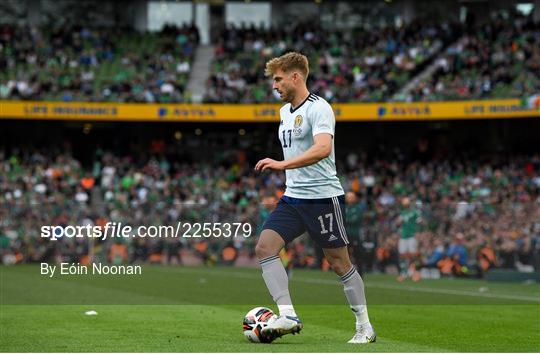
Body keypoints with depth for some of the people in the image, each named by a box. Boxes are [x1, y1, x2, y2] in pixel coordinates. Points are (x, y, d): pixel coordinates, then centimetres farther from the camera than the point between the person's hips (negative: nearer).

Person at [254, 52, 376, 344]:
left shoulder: (318, 108, -13)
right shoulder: (285, 111, 15)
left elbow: (322, 148, -30)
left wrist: (282, 165, -37)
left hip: (323, 197, -8)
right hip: (292, 198, 8)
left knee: (339, 262, -1)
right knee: (264, 247, -11)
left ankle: (364, 327, 12)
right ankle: (287, 315, -15)